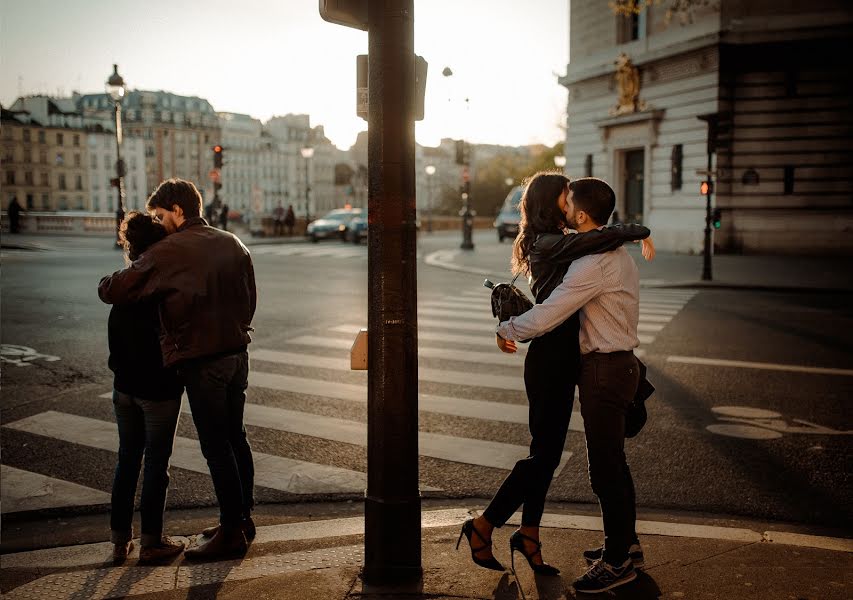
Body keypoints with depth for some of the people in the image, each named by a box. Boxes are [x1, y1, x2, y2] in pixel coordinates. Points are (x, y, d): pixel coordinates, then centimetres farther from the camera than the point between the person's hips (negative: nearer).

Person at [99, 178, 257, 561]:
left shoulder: (169, 252, -15)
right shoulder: (232, 245, 7)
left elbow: (113, 291, -14)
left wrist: (106, 282, 9)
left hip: (201, 362, -7)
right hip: (237, 354, 7)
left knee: (216, 447, 1)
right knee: (235, 439, 17)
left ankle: (232, 533, 10)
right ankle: (243, 518, 29)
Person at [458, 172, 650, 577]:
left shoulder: (554, 244, 15)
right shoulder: (549, 244, -17)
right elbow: (599, 239, -28)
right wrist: (639, 231, -13)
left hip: (559, 360, 10)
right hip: (551, 359, -10)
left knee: (547, 452, 14)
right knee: (544, 453, -3)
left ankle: (529, 537, 25)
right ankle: (482, 527, 8)